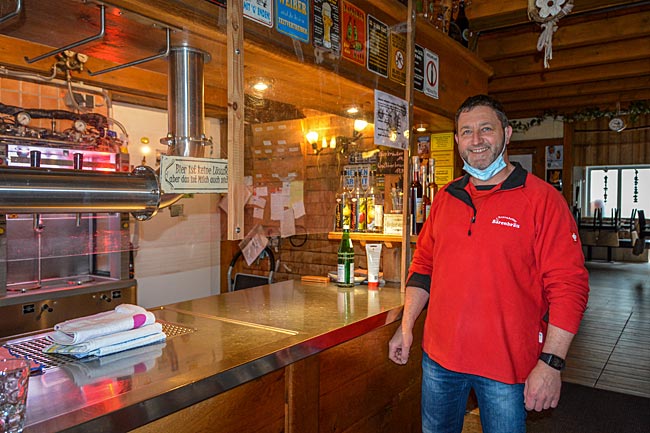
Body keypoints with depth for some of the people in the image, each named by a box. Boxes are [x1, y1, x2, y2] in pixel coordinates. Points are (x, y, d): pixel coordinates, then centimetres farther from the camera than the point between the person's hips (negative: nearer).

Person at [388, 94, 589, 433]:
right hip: (439, 357, 5)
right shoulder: (446, 198, 5)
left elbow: (568, 286, -12)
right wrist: (406, 327, 8)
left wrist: (550, 363, -16)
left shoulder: (542, 199, -9)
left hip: (506, 365, -4)